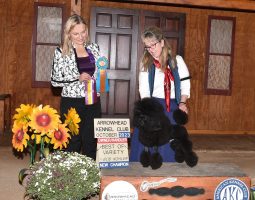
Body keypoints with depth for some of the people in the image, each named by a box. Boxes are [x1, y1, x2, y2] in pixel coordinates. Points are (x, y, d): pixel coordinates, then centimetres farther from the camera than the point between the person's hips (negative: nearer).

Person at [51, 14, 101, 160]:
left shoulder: (94, 48, 8)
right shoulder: (62, 51, -2)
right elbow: (55, 80, -5)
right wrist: (77, 78, -16)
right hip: (71, 102, -3)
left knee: (91, 140, 10)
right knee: (72, 141, 5)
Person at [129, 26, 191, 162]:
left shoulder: (177, 60, 3)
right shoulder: (146, 64, 2)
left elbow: (185, 83, 5)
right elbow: (144, 90, -5)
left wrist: (182, 103, -8)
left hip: (173, 108, 1)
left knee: (169, 145, 5)